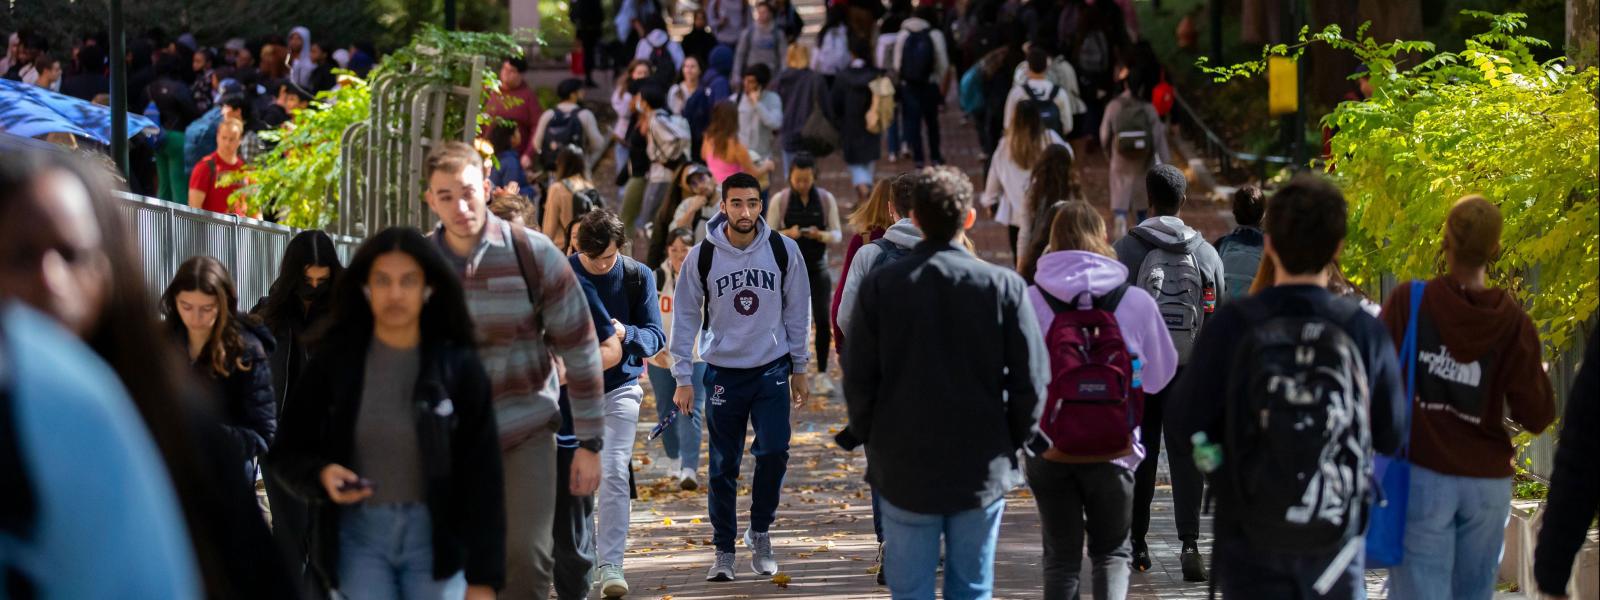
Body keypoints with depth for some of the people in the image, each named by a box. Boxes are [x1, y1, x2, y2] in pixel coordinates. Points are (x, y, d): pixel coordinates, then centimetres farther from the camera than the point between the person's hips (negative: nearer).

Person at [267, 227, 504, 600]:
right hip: (358, 535, 0)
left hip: (436, 537, 0)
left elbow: (482, 477, -3)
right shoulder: (334, 359, -2)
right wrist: (321, 474, -19)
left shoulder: (458, 366, -4)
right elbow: (287, 450, 4)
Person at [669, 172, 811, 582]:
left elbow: (796, 310, 5)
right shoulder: (702, 255, -8)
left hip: (772, 368, 0)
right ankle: (723, 551, 15)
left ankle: (759, 533, 12)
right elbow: (686, 316, -1)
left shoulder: (783, 250, -5)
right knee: (723, 466, 3)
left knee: (773, 452, -10)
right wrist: (683, 378, -4)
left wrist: (798, 369, 7)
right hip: (723, 371, 0)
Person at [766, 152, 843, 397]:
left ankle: (821, 374, 2)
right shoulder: (779, 200, -4)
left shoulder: (826, 199, -3)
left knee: (822, 320, -6)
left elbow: (837, 234, 1)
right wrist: (787, 234, -21)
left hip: (817, 266, 0)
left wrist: (821, 235, -20)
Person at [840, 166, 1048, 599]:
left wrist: (870, 439, 12)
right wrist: (1014, 440, 10)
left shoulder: (879, 286, -6)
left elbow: (858, 379, -3)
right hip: (982, 467, 0)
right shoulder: (1003, 286, -6)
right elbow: (1031, 378, -5)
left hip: (905, 469, 0)